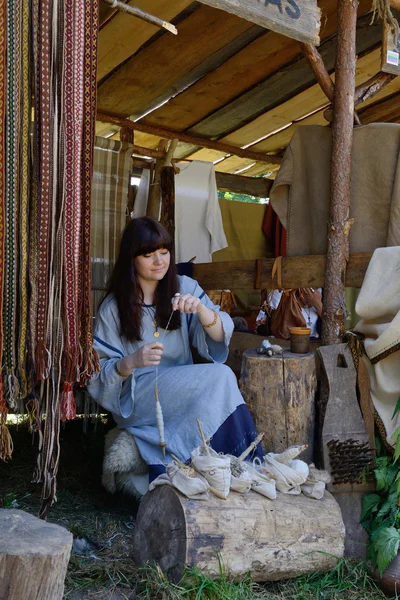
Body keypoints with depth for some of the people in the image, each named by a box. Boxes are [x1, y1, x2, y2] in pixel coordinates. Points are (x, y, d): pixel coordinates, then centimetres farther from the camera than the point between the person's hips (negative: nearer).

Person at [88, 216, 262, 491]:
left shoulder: (185, 287, 4)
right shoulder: (114, 307, -2)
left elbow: (219, 337, -4)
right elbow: (99, 373, -6)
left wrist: (200, 309, -25)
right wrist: (130, 362, -27)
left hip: (183, 391, 3)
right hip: (136, 401, -3)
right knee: (220, 376, -27)